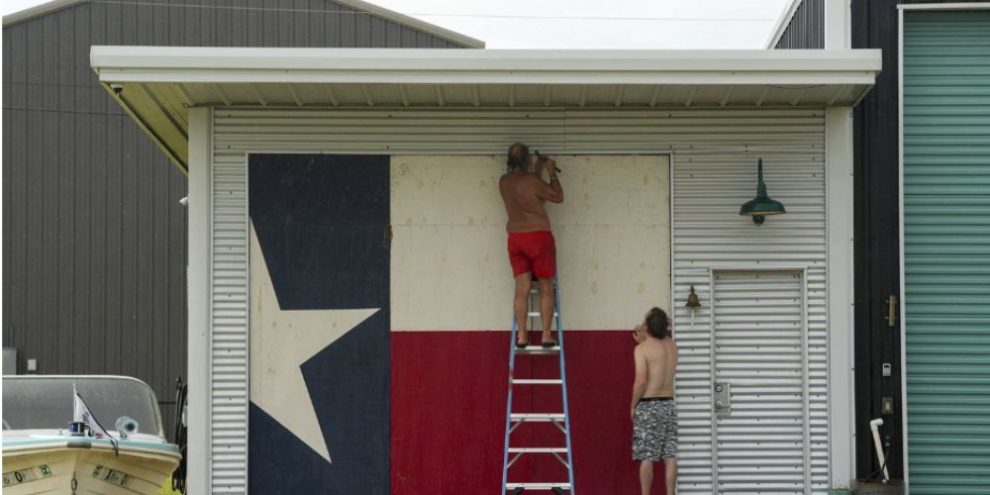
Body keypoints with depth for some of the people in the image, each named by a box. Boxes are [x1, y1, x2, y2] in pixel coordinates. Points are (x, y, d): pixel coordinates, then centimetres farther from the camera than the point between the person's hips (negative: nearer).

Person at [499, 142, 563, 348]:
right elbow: (558, 197, -3)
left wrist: (538, 169, 29)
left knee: (522, 289, 5)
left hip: (515, 238, 6)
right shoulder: (532, 180, -14)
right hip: (538, 237, -5)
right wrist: (551, 172, 4)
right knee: (546, 289, 3)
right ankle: (546, 336, 2)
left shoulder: (504, 182, 5)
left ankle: (521, 336, 2)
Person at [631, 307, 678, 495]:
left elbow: (641, 381, -18)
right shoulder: (671, 345, 8)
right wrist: (644, 341, 23)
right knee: (670, 456, 5)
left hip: (648, 405, -6)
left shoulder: (642, 349, -12)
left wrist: (633, 405, -7)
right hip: (668, 404, 6)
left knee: (647, 457, -2)